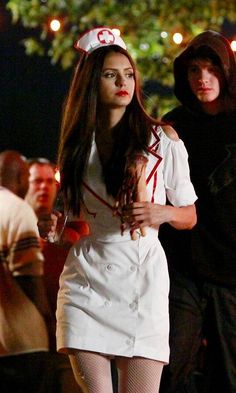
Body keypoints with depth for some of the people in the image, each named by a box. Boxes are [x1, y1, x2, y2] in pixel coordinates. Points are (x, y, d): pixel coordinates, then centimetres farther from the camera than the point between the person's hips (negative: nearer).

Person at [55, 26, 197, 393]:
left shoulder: (162, 139, 2)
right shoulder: (77, 143, 11)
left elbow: (190, 216, 8)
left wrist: (163, 212, -13)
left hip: (142, 279, -2)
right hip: (87, 280, 2)